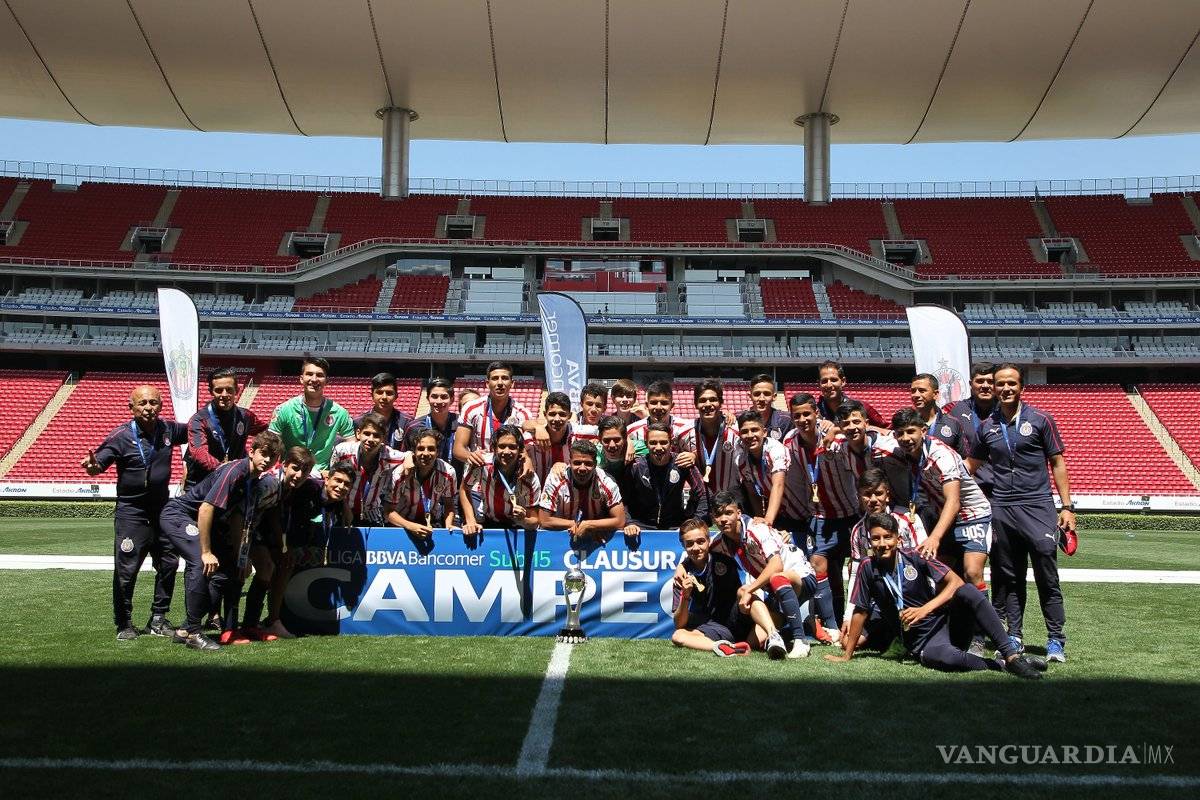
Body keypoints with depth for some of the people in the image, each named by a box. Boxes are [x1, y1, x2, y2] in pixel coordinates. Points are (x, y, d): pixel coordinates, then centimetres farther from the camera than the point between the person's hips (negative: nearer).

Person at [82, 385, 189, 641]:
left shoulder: (168, 430, 2)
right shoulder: (121, 436, -13)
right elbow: (100, 459, -24)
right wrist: (94, 466, -47)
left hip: (162, 509, 5)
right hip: (131, 511, -5)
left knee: (168, 563, 9)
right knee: (126, 568, -5)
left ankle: (158, 618, 23)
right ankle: (124, 624, 11)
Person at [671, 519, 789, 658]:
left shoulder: (723, 561, -4)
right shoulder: (682, 576, -3)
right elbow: (679, 624, -7)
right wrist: (685, 596, -22)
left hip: (737, 620, -1)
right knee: (678, 636, -24)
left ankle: (773, 637, -47)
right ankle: (720, 647, -44)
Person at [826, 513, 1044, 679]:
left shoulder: (914, 557, -7)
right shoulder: (868, 569, -6)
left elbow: (955, 582, -12)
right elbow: (861, 612, 0)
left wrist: (925, 609, -24)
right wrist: (847, 655, 3)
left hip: (942, 619, 1)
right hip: (920, 642, -1)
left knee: (968, 592, -29)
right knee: (944, 657, -38)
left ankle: (1012, 656, -26)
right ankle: (1000, 665, -19)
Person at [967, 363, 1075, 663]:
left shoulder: (1040, 420, 2)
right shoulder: (986, 426, 10)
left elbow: (1057, 464, 4)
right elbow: (971, 465, 18)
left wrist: (1067, 507, -1)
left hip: (1038, 506, -3)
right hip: (1001, 510, 3)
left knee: (1047, 577, -3)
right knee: (1008, 578, 8)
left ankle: (1056, 639, 8)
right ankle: (1014, 637, 18)